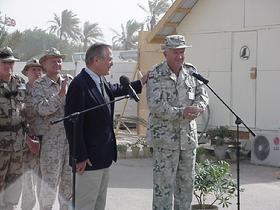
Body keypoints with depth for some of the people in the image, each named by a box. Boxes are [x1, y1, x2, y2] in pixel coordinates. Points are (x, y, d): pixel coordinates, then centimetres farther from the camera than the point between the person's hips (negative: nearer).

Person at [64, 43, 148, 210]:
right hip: (89, 158, -9)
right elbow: (72, 124, -23)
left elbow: (116, 90, 30)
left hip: (104, 157, 9)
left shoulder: (101, 82, 6)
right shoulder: (79, 85, -21)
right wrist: (80, 157, -21)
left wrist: (142, 82, 29)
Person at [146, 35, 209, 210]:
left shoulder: (191, 71, 8)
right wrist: (181, 113, -24)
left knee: (187, 182, 14)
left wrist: (197, 108, -12)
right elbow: (155, 106, -18)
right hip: (165, 137, -6)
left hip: (189, 136, 6)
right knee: (164, 183, 0)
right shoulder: (156, 75, -10)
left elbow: (203, 94, 11)